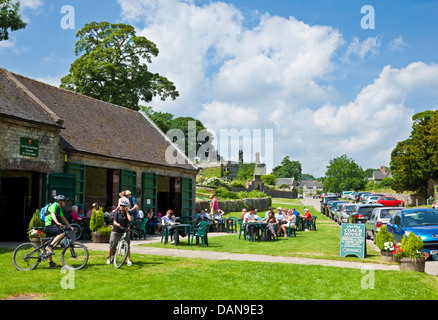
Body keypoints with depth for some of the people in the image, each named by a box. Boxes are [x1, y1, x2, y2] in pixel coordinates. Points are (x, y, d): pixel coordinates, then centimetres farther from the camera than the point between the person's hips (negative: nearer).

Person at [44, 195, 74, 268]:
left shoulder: (59, 208, 20)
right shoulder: (54, 205, -9)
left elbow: (63, 218, 22)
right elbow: (53, 214, -26)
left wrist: (69, 226, 15)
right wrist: (57, 222, -43)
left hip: (50, 226, 10)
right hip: (49, 225, -10)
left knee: (51, 245, 10)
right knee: (62, 233, -27)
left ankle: (50, 263, 13)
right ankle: (50, 246, -25)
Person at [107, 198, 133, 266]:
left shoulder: (128, 213, 1)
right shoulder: (117, 213, -3)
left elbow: (130, 219, -18)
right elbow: (114, 221, -15)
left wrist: (126, 211, -14)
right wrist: (117, 224, -38)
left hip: (125, 232, 0)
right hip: (116, 231, 0)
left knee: (127, 246, -9)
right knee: (112, 246, 6)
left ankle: (129, 260, -2)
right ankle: (109, 258, 28)